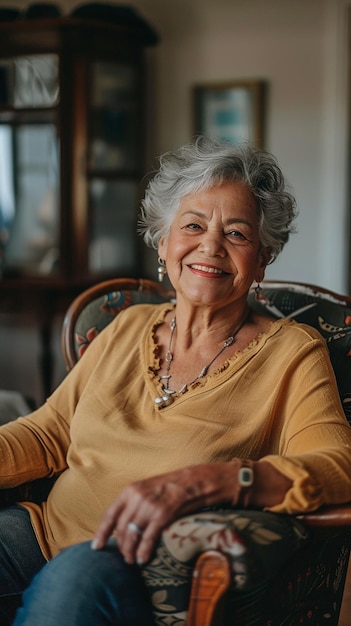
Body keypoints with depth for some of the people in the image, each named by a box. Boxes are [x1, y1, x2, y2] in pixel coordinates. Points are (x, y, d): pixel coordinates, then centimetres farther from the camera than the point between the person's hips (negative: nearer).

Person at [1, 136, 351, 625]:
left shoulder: (293, 353, 0)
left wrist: (206, 481, -32)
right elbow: (50, 433, 16)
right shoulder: (128, 328, 15)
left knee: (79, 574, -35)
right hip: (50, 531, 4)